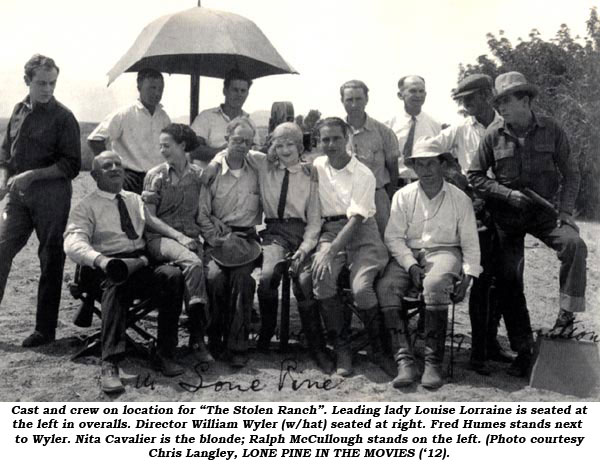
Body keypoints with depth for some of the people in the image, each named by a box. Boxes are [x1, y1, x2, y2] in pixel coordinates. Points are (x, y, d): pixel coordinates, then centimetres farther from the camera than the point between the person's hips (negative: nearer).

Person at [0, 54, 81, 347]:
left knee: (51, 260, 3)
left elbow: (72, 166, -10)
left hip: (51, 194, -5)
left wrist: (33, 175, -17)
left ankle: (45, 329, 11)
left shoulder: (62, 117, -6)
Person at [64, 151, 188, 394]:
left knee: (173, 275, -29)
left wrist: (180, 237, 14)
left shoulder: (134, 199, 24)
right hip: (109, 265, -4)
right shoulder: (86, 207, 6)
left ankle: (165, 354, -23)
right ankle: (110, 365, -41)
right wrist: (100, 259, -30)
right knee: (116, 284, -40)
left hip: (142, 263, 4)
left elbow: (153, 222, 34)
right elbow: (73, 243, -8)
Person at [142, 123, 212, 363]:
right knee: (193, 263, -34)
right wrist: (178, 236, -11)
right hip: (160, 237, -2)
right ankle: (198, 336, -31)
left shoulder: (198, 175, 12)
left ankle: (197, 338, -23)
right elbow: (150, 219, 1)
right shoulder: (155, 175, 5)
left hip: (190, 237, 3)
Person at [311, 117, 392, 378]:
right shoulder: (317, 166, 12)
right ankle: (341, 349, -11)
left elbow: (356, 219, -14)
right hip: (330, 230, 3)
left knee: (361, 288, -28)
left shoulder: (363, 175, -4)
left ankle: (379, 350, -5)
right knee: (322, 280, -27)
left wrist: (330, 252, -25)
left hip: (361, 232, -3)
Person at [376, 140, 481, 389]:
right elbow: (393, 237, 2)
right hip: (407, 254, 2)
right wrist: (411, 266, -12)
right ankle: (405, 361, -28)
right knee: (385, 286, -28)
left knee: (435, 284, -36)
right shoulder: (403, 196, 8)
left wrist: (467, 276, -5)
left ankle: (433, 363, -30)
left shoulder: (459, 198, 8)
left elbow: (470, 243, 9)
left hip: (444, 251, -2)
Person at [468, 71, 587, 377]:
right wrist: (507, 194, -12)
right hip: (507, 217, 1)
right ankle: (523, 350, 14)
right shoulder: (494, 135, -3)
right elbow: (474, 176, 0)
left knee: (574, 243, -29)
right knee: (509, 281, 1)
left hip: (543, 211, 0)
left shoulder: (551, 130, -3)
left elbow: (570, 172, 2)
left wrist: (566, 211, -8)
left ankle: (567, 313, -13)